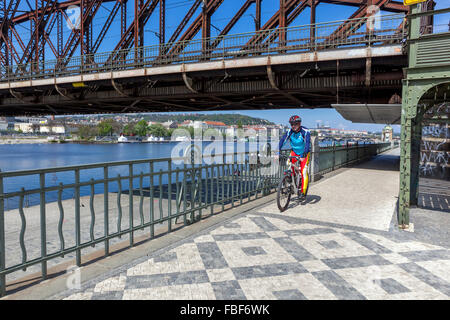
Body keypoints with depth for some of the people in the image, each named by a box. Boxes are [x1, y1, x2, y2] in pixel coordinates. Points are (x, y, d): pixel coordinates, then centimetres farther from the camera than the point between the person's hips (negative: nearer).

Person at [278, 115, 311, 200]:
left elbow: (307, 143, -35)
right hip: (294, 152, 4)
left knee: (304, 171, -12)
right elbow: (282, 140, -20)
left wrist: (303, 155, -48)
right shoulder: (290, 131, -13)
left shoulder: (305, 131, -24)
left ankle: (303, 192, -4)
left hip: (304, 153, -4)